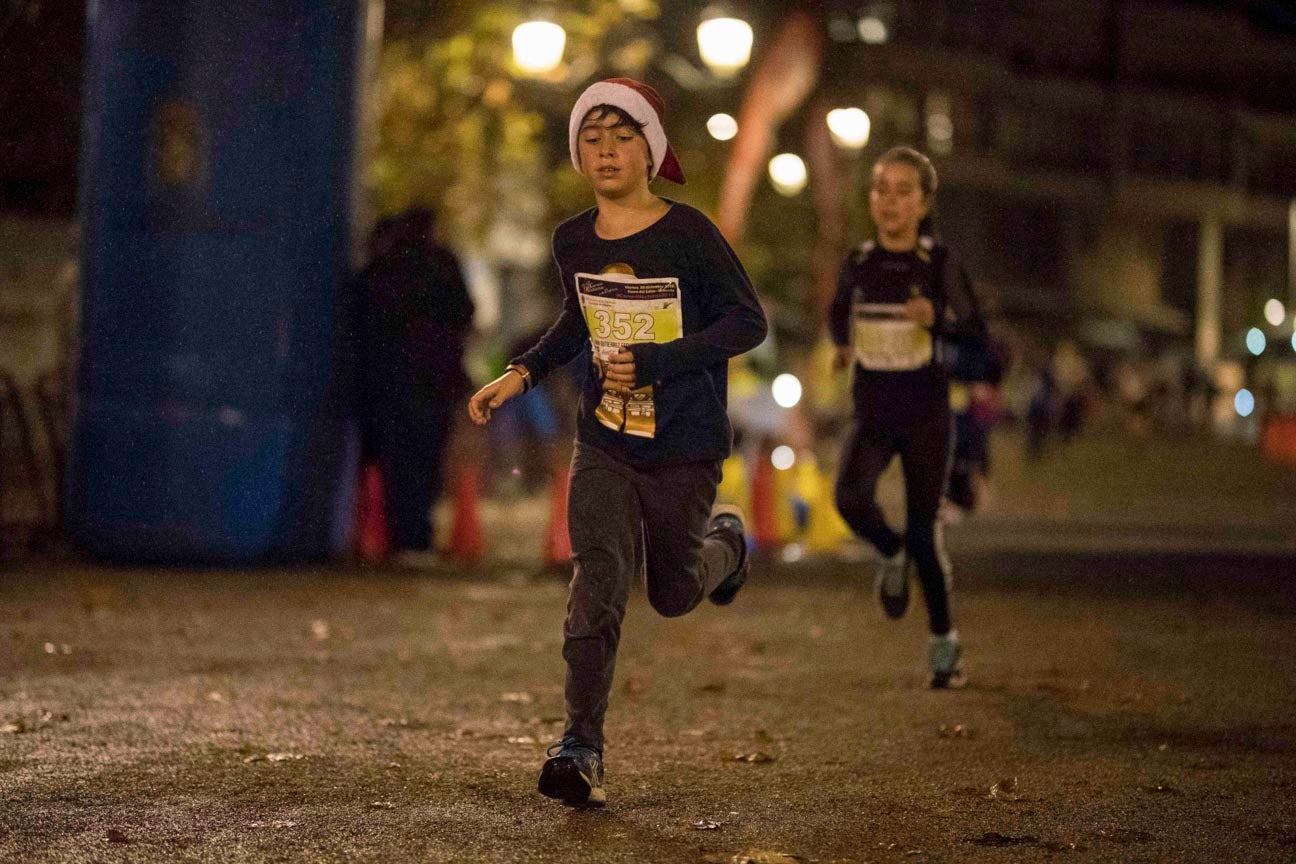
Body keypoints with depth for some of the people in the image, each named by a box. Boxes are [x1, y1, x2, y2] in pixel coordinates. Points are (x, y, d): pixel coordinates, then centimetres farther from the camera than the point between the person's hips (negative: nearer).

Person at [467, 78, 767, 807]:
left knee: (672, 594, 13)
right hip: (604, 446, 3)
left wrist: (657, 362, -23)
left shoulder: (687, 233, -14)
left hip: (685, 450, -3)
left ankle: (725, 542, 47)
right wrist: (521, 375, 5)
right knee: (598, 584, -13)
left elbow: (749, 321, -13)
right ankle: (582, 748, -14)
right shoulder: (573, 241, 1)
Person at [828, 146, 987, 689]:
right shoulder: (858, 262, 2)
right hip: (871, 414, 2)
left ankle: (943, 639, 22)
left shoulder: (939, 263, -7)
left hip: (926, 416, -2)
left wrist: (935, 319, -24)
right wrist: (843, 345, 0)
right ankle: (890, 554, 9)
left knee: (922, 530, 0)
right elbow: (838, 314, 20)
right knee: (851, 499, -25)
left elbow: (976, 333, -5)